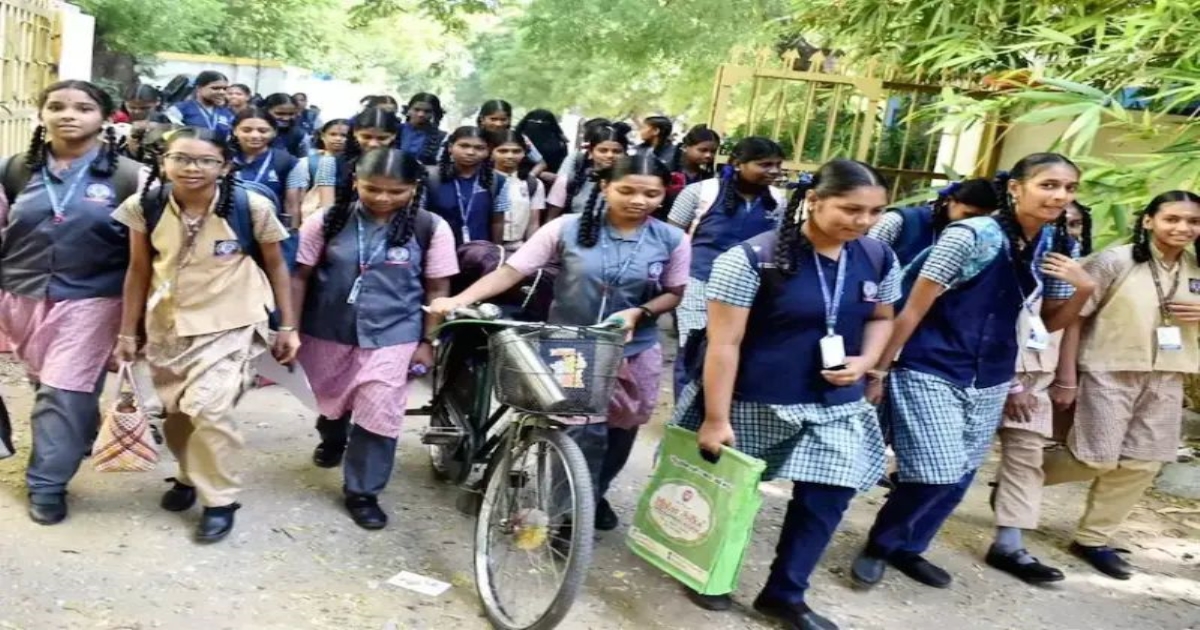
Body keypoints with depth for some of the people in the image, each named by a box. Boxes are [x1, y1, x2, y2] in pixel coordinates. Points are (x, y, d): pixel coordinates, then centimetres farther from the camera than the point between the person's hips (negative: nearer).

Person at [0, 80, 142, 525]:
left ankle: (46, 483, 11)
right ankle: (80, 436, 39)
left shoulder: (127, 175, -6)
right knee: (47, 388, 15)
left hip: (89, 302, -4)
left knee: (64, 394, -2)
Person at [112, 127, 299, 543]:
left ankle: (220, 500, 4)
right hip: (167, 325, 4)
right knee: (175, 411, 12)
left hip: (230, 324, -3)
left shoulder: (252, 207, -15)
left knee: (207, 408, -18)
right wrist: (127, 332, 8)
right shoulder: (145, 206, -8)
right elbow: (139, 271, 3)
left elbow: (276, 267, -3)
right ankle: (190, 475, 43)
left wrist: (288, 326, -1)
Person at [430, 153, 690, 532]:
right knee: (584, 431, -12)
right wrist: (459, 300, -26)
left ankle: (596, 494, 44)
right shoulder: (567, 228, -12)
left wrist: (638, 313, -18)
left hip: (635, 352, 3)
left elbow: (674, 294, 3)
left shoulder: (672, 240, -7)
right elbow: (511, 271, -14)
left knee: (620, 431, 17)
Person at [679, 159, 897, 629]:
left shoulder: (879, 259, -2)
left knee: (826, 500, 4)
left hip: (834, 407, 5)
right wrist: (716, 418, -18)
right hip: (753, 403, -4)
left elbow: (881, 318, 15)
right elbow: (723, 344, -18)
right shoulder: (753, 258, -20)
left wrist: (865, 361, -6)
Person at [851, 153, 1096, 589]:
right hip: (931, 373, -6)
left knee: (959, 477, 11)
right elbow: (913, 308, -13)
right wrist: (879, 371, -11)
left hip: (990, 382, 7)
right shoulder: (970, 236, -16)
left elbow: (1049, 323, 13)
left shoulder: (1057, 250, 3)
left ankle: (905, 548, 32)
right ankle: (879, 546, 14)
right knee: (938, 475, -11)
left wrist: (1084, 289, -7)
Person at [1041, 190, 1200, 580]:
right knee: (1097, 459, -3)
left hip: (1166, 379, 6)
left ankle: (1094, 539, 21)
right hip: (1110, 372, -6)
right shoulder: (1114, 262, -11)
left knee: (1141, 464, 7)